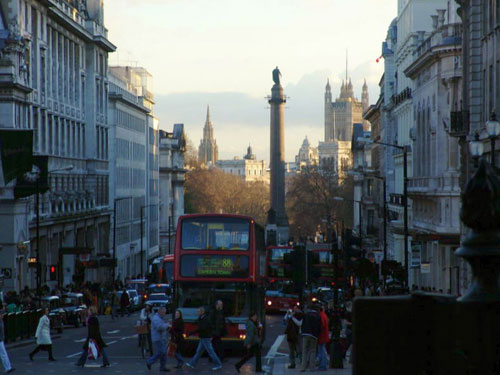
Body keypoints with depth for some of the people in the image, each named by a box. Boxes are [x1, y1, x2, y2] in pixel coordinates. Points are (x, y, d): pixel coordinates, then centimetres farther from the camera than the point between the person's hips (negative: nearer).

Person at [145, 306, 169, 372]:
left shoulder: (161, 318, 17)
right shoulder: (156, 318, -15)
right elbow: (159, 327, -29)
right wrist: (166, 325, -14)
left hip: (162, 339, 10)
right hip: (158, 339, -10)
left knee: (164, 353, 6)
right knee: (160, 353, -11)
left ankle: (163, 367, 8)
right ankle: (149, 362, 3)